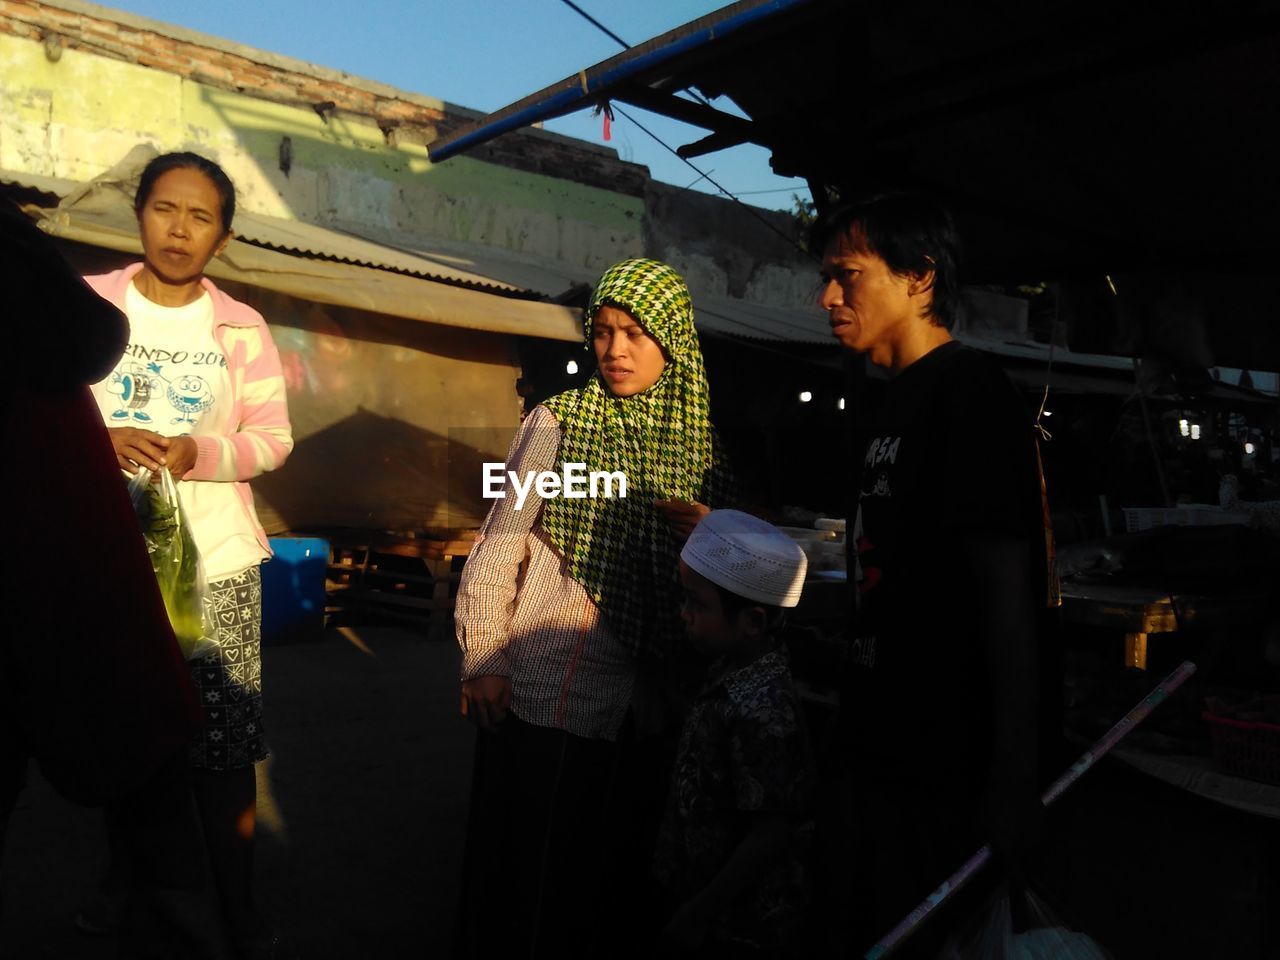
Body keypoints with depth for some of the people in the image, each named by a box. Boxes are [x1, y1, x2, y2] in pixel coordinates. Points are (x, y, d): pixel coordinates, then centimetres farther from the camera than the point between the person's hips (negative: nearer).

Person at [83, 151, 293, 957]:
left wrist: (201, 453, -19)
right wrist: (102, 438, -19)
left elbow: (273, 436, -1)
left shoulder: (243, 328, 2)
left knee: (225, 739, 3)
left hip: (216, 559, 0)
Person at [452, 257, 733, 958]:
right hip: (548, 683, -4)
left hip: (646, 690, 4)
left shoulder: (701, 435, 7)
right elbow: (500, 540, -6)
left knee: (612, 856, 16)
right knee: (529, 854, 7)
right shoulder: (561, 419, -5)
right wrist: (483, 659, -10)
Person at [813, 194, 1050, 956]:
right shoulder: (900, 400, 14)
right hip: (890, 748, 9)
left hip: (947, 769, -9)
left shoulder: (969, 392, -16)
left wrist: (1015, 777, -23)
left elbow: (1006, 588, -21)